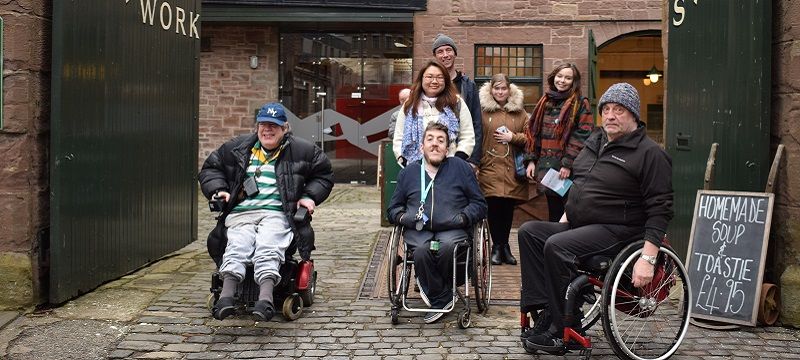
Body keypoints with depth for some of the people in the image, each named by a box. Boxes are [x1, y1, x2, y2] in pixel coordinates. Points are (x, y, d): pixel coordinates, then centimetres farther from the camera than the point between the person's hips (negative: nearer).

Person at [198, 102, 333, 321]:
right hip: (241, 213, 2)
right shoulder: (236, 149, 20)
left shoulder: (301, 151, 15)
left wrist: (310, 196, 9)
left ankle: (265, 297, -50)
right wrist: (218, 190, 10)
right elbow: (211, 168, 28)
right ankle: (226, 295, -47)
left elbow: (323, 174, 25)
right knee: (237, 247, -30)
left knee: (267, 250, -32)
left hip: (277, 215, -2)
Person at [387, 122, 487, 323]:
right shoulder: (409, 172, 22)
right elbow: (393, 209, 24)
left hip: (451, 230, -1)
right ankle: (441, 298, -15)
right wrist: (406, 218, 1)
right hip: (417, 231, 1)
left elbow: (479, 204, 14)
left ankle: (432, 289, -8)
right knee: (422, 251, -34)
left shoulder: (460, 167, 17)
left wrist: (461, 218, -4)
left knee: (447, 247, -36)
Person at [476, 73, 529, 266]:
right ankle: (497, 246, 8)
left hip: (512, 170, 2)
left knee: (508, 209, 6)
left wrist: (512, 137, -6)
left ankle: (504, 245, 19)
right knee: (494, 208, -4)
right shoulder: (483, 111, 2)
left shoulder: (520, 113, 11)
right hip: (489, 168, -2)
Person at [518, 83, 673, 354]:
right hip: (580, 226, 9)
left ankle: (563, 329, -19)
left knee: (556, 246, -29)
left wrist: (648, 258, -23)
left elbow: (660, 209, -15)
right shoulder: (595, 142, 15)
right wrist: (566, 218, 19)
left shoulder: (649, 153, -10)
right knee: (529, 231, -8)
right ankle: (544, 310, -15)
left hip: (617, 231, -9)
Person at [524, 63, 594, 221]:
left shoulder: (580, 104, -3)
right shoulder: (545, 102, 15)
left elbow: (582, 137, -11)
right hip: (546, 166, 6)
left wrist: (568, 164, -18)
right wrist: (532, 160, 7)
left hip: (567, 170, -6)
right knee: (553, 212, 13)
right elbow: (534, 132, 16)